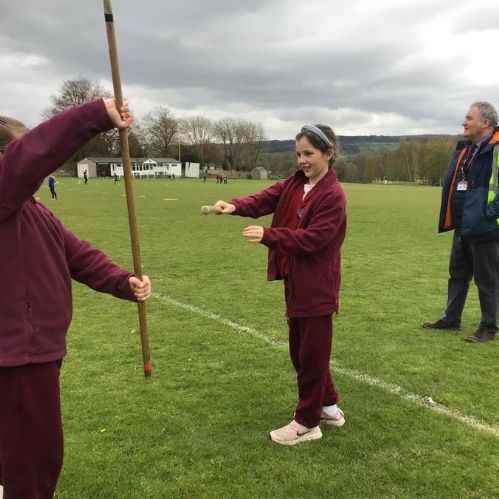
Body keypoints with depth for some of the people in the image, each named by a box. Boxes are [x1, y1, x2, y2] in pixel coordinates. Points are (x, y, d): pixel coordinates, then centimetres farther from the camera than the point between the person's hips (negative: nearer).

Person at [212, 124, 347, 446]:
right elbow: (266, 199, -4)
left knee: (311, 354, 4)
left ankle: (307, 423, 21)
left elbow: (310, 238, -23)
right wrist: (236, 207, -23)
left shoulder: (333, 196, -17)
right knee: (300, 351, 19)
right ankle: (329, 406, 36)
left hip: (316, 287, -8)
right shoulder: (295, 183, 8)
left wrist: (268, 235, -31)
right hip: (295, 281, 9)